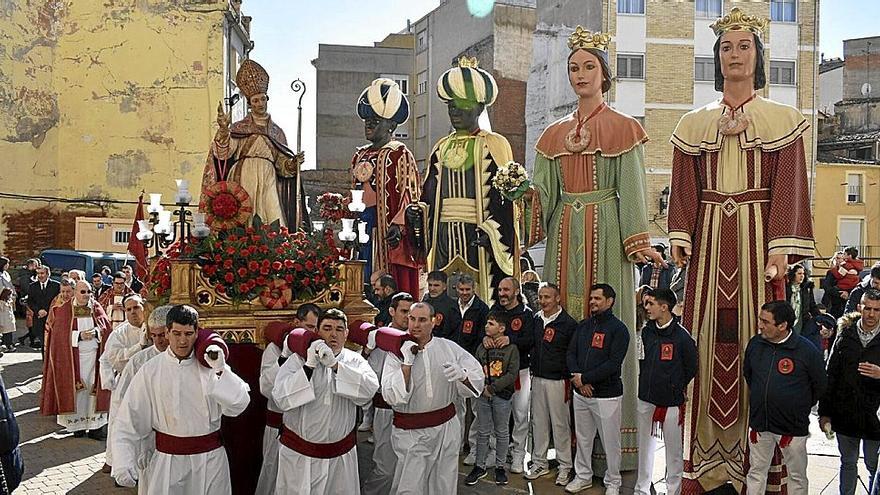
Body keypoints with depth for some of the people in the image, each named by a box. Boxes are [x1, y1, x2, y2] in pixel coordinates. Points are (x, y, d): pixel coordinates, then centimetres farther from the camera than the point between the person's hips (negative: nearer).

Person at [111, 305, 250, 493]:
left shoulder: (209, 364, -3)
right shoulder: (150, 371, -4)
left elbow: (238, 405, -13)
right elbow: (130, 420, -2)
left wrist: (220, 371, -23)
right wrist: (123, 461, -10)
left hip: (210, 458, 1)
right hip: (168, 459, -1)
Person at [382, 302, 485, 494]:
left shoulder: (448, 348, -1)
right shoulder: (397, 352, -5)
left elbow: (477, 377, -3)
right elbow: (391, 396, -14)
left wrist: (462, 375, -24)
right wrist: (407, 362, -18)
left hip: (446, 429, 2)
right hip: (410, 432, -2)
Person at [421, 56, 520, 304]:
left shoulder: (494, 145, 0)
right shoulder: (441, 148, 18)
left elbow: (505, 196, -7)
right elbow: (429, 196, 19)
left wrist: (491, 231, -17)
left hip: (479, 237, -5)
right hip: (444, 235, 5)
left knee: (479, 298, -8)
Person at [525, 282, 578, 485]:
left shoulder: (568, 323, -10)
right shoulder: (535, 319, 7)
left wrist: (570, 378, -9)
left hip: (557, 381, -6)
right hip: (537, 378, 6)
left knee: (560, 423, 3)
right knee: (538, 422, 13)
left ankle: (565, 467, 15)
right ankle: (539, 463, 25)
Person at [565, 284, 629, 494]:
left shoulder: (618, 329, -9)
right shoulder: (583, 326, 9)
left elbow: (613, 364, -17)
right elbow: (570, 353, 7)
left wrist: (585, 378, -17)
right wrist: (577, 378, -10)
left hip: (606, 395, -5)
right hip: (580, 393, 5)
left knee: (610, 441, 5)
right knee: (582, 437, 16)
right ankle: (583, 476, 32)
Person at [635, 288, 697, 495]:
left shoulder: (681, 336, -13)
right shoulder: (646, 331, 1)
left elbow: (692, 368, -2)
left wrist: (677, 389, 6)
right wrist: (646, 384, 10)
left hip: (671, 402, -5)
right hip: (645, 399, 5)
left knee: (673, 448, 7)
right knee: (645, 445, 13)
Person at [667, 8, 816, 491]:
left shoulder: (782, 119, 8)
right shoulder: (694, 123, 14)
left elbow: (788, 187, 0)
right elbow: (684, 189, 8)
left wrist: (782, 247, -12)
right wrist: (680, 238, -6)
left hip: (757, 236, -1)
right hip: (709, 238, 2)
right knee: (706, 338, -1)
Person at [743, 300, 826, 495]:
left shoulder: (806, 349, -16)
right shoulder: (755, 343, -5)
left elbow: (820, 385, -2)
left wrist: (800, 409, 7)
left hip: (793, 427, -3)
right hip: (759, 423, 3)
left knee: (797, 476, 13)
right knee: (756, 472, 15)